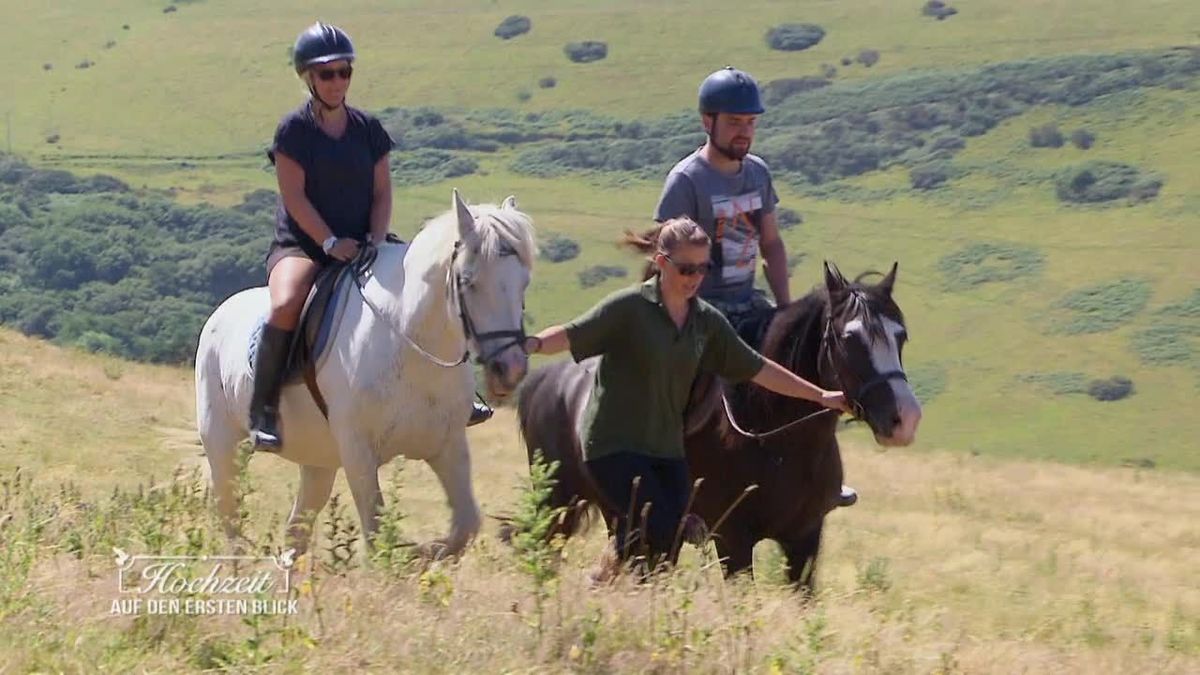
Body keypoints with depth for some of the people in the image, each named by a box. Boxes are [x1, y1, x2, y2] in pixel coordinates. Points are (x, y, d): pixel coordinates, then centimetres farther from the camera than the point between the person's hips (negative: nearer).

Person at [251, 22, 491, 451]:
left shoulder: (368, 129, 9)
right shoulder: (293, 130, -5)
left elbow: (382, 193, 8)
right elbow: (294, 198, -11)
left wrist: (376, 241, -9)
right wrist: (331, 243, -20)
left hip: (361, 245, 5)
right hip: (301, 244, -5)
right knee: (286, 304, -36)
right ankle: (263, 411, -29)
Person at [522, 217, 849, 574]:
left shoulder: (707, 321, 8)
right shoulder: (629, 307, -10)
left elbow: (756, 368, 16)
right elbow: (571, 336, -19)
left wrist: (820, 396, 19)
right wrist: (531, 344, -40)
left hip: (667, 450, 6)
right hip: (616, 447, -6)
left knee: (670, 545, 0)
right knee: (660, 532, -19)